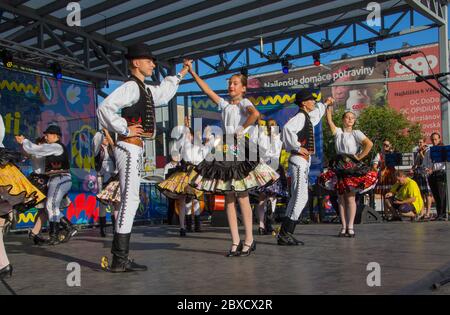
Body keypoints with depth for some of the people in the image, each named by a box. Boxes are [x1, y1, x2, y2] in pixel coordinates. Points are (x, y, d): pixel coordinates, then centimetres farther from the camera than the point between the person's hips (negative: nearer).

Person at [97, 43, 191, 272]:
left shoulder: (145, 89, 21)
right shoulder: (131, 86, -10)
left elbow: (163, 93, 42)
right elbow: (105, 107, -23)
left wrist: (181, 74, 46)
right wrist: (124, 128, -16)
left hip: (135, 149, 10)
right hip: (129, 148, -10)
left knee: (130, 200, 9)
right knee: (129, 200, -12)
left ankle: (120, 257, 13)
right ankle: (119, 260, -10)